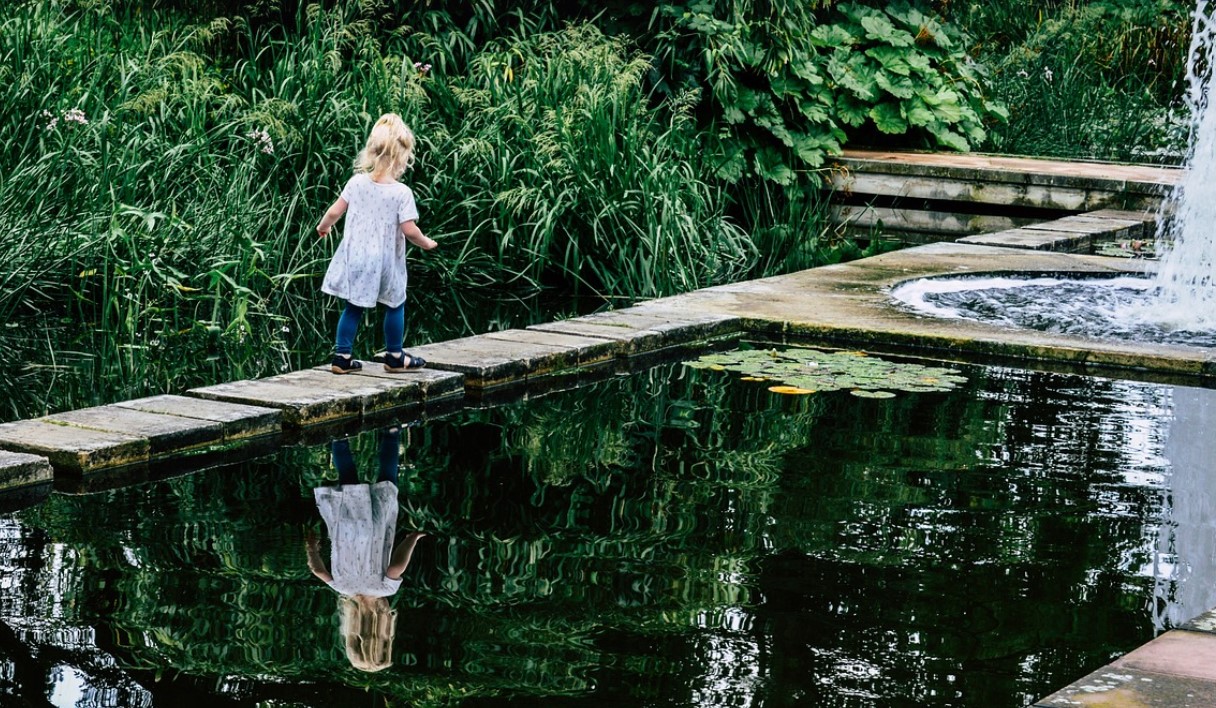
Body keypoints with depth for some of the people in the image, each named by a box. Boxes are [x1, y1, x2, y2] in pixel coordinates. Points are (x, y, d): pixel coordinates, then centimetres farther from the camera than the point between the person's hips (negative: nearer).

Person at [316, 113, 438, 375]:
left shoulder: (356, 183, -4)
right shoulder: (401, 193, -16)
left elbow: (335, 211, 2)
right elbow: (409, 229, -18)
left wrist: (323, 227, 23)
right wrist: (426, 243, 2)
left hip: (355, 259, 3)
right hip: (385, 263, -3)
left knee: (353, 307, 12)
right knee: (395, 306, 16)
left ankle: (342, 356, 10)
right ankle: (394, 357, 23)